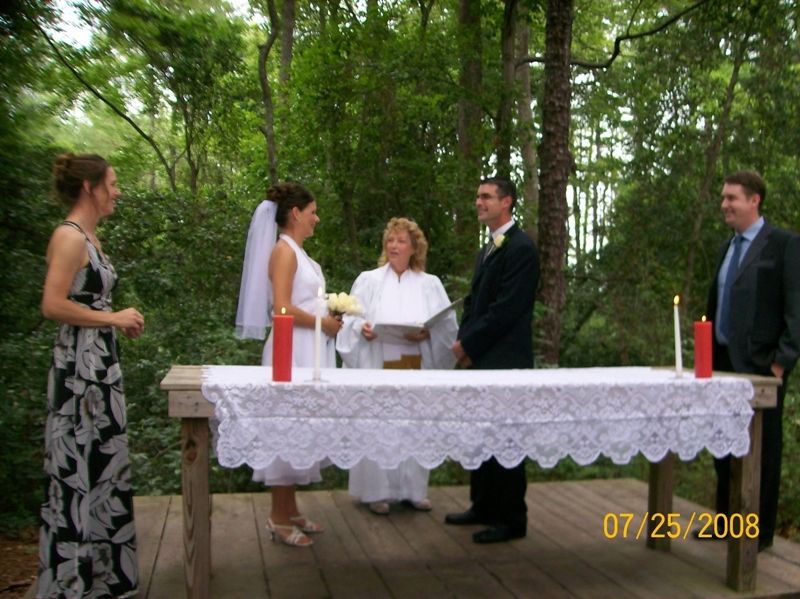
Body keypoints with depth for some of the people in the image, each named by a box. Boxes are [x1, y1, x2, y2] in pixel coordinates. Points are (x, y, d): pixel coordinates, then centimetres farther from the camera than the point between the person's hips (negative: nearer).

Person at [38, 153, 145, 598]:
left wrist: (119, 323, 9)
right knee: (81, 469, -1)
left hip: (100, 365, 10)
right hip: (81, 366, -10)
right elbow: (53, 305, -22)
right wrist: (113, 318, -16)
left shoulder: (88, 236, 14)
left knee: (101, 465, 15)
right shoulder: (69, 236, -14)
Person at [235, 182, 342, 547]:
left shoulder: (297, 252, 16)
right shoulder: (284, 250, -12)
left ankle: (290, 511, 22)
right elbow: (282, 308, -21)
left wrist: (327, 313, 9)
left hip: (307, 350, 10)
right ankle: (279, 518, 7)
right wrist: (323, 323, -12)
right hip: (291, 351, -10)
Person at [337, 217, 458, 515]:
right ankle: (376, 490, 9)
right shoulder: (368, 280, 8)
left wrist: (427, 334, -16)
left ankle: (413, 488, 16)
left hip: (416, 368, 1)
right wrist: (362, 328, -17)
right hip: (376, 366, -1)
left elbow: (447, 324, 3)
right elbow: (351, 318, 4)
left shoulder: (430, 284, 10)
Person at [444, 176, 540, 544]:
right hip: (480, 358, 9)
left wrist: (469, 344, -13)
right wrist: (464, 341, 4)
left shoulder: (521, 248, -11)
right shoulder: (487, 250, 19)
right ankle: (484, 507, 27)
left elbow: (507, 309, -18)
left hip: (505, 360, -9)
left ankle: (511, 520, 11)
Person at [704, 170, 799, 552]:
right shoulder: (728, 247, 15)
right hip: (723, 361, 7)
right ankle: (726, 518, 28)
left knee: (761, 448, 4)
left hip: (760, 365, -7)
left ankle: (760, 531, 17)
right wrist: (709, 352, 14)